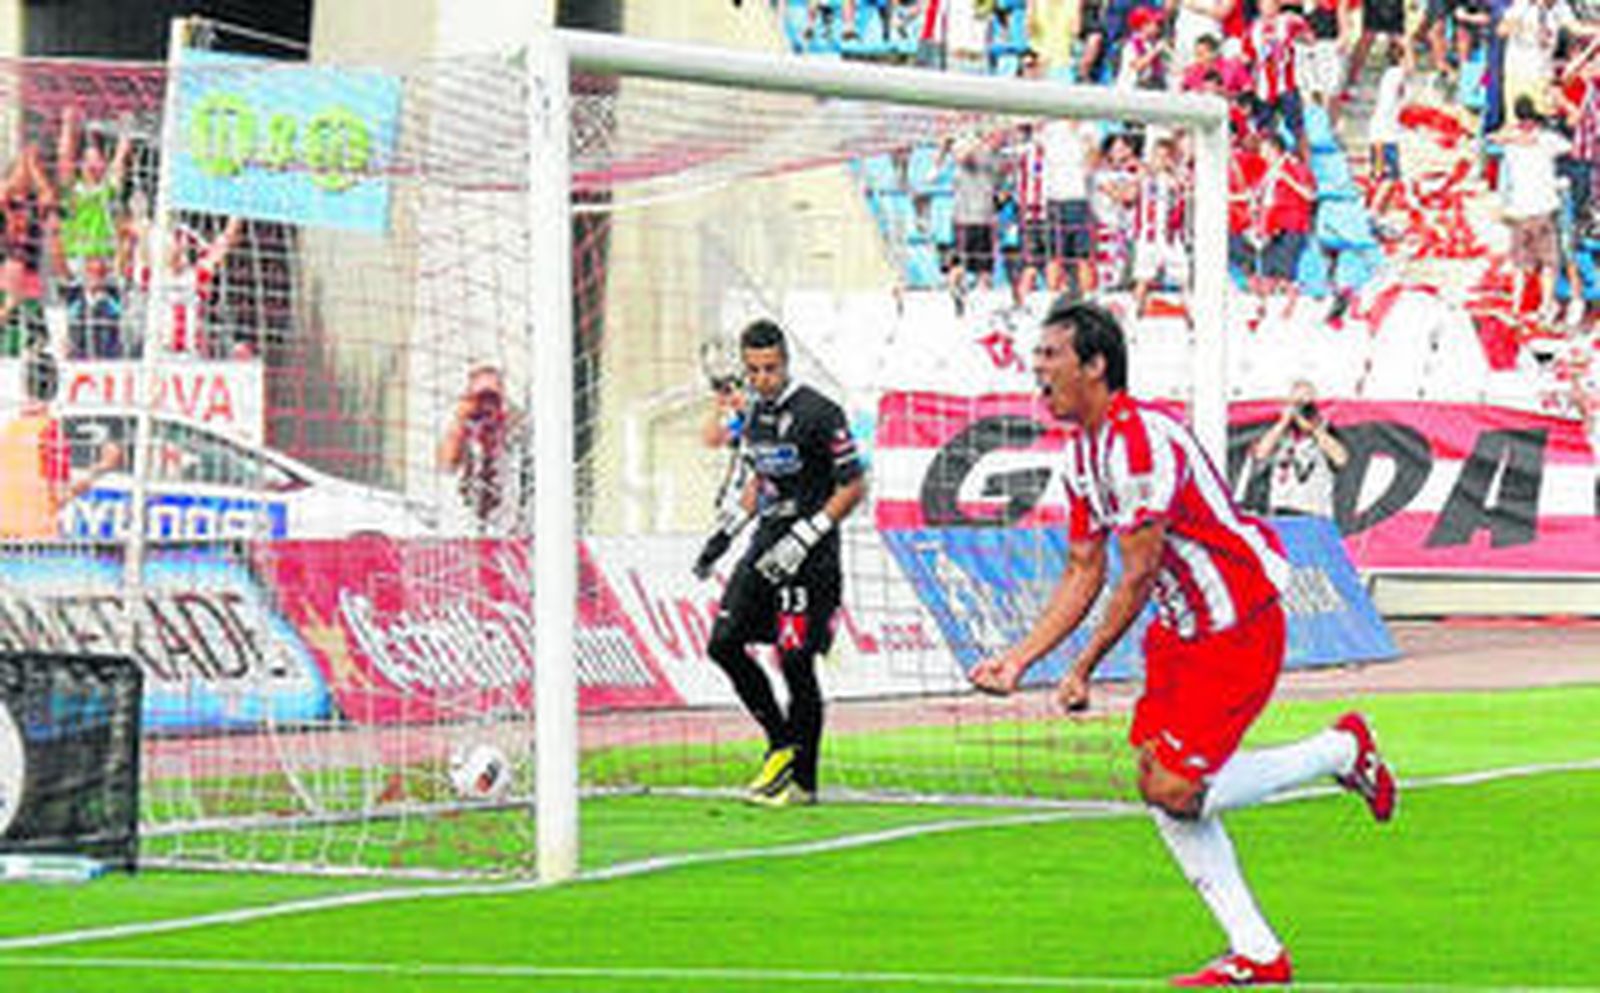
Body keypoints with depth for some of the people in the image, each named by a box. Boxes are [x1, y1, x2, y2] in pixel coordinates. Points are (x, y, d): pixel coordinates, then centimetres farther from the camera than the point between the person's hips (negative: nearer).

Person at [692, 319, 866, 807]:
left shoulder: (818, 414, -14)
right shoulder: (756, 414, 11)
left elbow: (853, 486, -13)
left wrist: (803, 539, -19)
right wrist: (727, 531, 17)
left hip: (810, 555, -8)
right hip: (767, 545, 8)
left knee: (796, 662, -8)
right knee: (724, 644, 3)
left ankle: (803, 781, 1)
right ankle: (781, 743, 18)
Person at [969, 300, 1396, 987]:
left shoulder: (1142, 441, -23)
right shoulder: (1083, 452, 8)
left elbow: (1138, 575, -21)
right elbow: (1083, 574, 13)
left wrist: (1083, 670, -16)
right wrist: (1018, 659, 5)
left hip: (1239, 626, -10)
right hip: (1183, 628, 10)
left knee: (1173, 789, -13)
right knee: (1159, 786, 2)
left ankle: (1340, 750, 6)